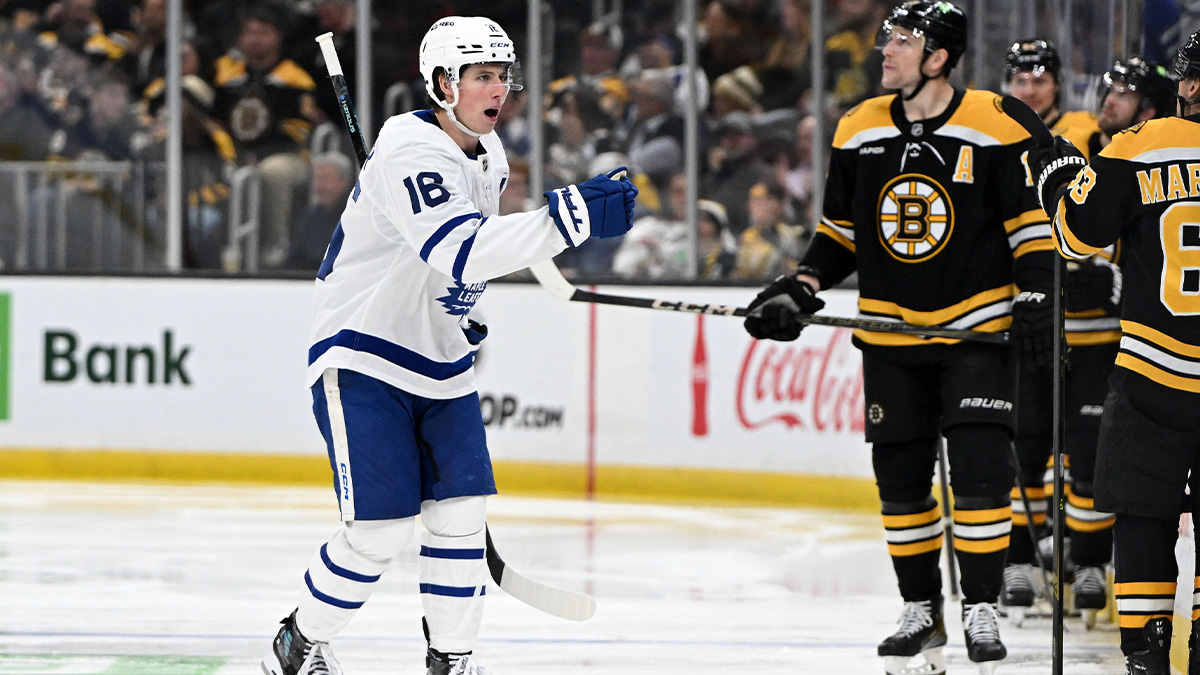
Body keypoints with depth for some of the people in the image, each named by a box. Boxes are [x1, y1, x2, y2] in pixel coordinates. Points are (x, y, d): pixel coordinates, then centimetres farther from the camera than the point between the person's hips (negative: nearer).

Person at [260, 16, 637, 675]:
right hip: (362, 359, -8)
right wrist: (569, 216, -45)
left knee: (460, 513, 0)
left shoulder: (488, 156, 6)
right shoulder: (410, 151, -24)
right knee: (380, 528, -10)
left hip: (440, 360, 8)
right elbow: (459, 251, -40)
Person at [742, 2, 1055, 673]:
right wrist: (799, 289, 1)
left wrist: (1035, 296, -15)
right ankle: (922, 612, 17)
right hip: (891, 333, 4)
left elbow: (1033, 218, -5)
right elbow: (840, 230, 13)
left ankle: (982, 610, -2)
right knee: (901, 477, 6)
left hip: (977, 327, -4)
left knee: (979, 468, -12)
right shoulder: (859, 132, 4)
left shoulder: (994, 127, -9)